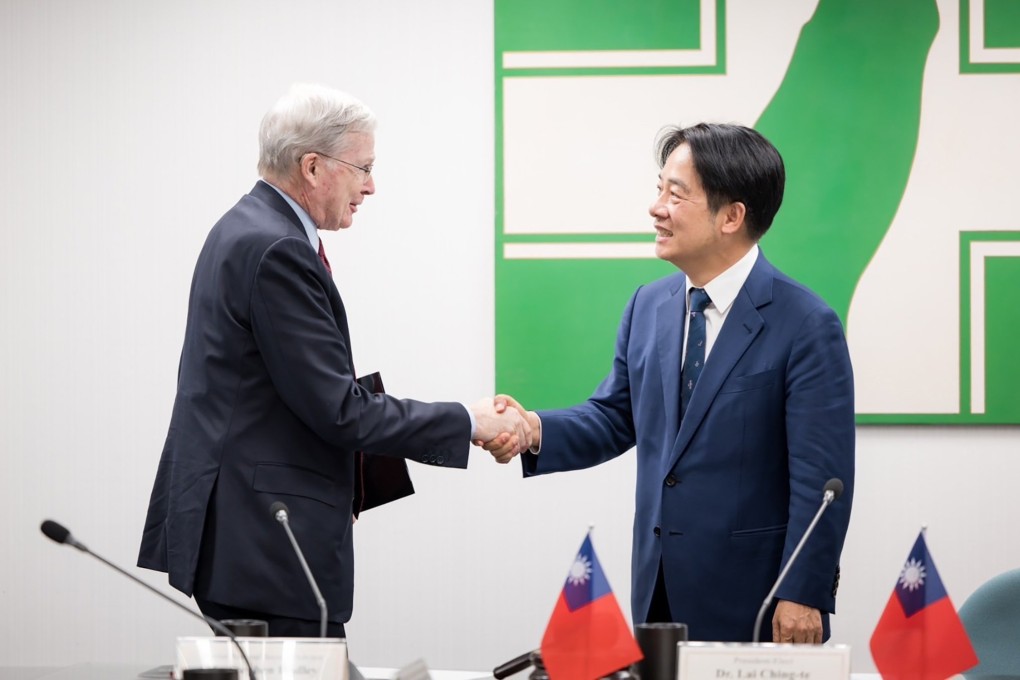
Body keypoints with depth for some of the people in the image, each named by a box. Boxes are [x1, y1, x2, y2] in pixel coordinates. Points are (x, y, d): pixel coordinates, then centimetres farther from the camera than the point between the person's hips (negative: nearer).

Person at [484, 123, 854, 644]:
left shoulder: (805, 326, -12)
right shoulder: (648, 307, 8)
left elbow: (819, 479, -14)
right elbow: (615, 417, 15)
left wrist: (802, 598, -16)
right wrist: (537, 430, -5)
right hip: (658, 591, 6)